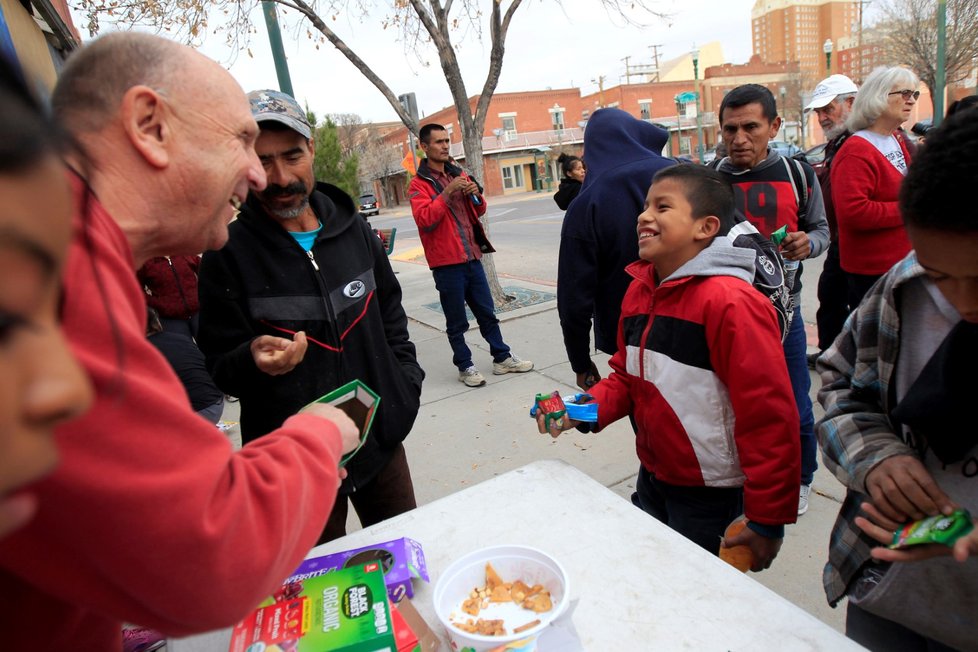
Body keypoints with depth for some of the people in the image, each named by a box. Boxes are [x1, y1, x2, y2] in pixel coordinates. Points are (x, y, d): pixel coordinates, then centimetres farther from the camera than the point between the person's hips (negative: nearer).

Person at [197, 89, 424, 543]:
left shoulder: (352, 228, 2)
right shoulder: (229, 254, -10)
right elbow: (221, 367, -7)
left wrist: (407, 380, 5)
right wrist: (253, 360, -28)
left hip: (382, 435, 4)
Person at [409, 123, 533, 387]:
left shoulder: (459, 174, 14)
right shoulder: (419, 184, -4)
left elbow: (479, 211, 20)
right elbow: (424, 220, -19)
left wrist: (476, 195, -1)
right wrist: (447, 192, -23)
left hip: (472, 258, 6)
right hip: (447, 263, -6)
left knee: (487, 313, 13)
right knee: (457, 322, 5)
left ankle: (502, 358, 24)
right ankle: (465, 367, 18)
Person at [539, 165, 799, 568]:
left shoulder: (731, 302, -25)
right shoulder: (639, 291, 0)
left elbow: (769, 418, -23)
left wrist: (768, 519, -17)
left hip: (711, 495, -7)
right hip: (652, 478, 8)